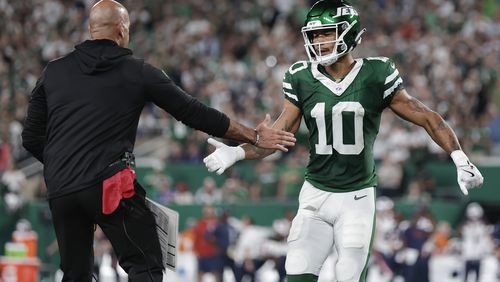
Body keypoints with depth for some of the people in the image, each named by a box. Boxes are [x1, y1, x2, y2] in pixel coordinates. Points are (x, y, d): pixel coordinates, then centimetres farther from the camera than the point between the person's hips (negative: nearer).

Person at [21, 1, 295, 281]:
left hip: (60, 190, 4)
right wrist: (255, 137, 16)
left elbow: (32, 137, 11)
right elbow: (194, 114, 7)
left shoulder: (54, 71, 12)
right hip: (109, 184, -4)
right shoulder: (137, 72, 4)